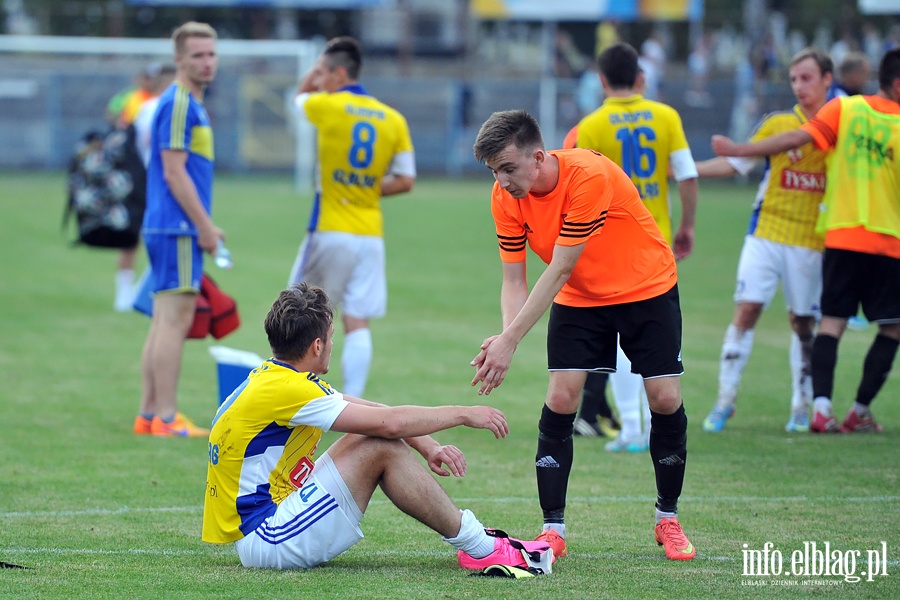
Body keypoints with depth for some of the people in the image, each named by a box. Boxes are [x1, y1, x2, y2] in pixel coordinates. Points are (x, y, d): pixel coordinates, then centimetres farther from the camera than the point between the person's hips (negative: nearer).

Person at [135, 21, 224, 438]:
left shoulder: (190, 105, 18)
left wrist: (205, 225, 21)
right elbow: (174, 173, -18)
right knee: (176, 318, -9)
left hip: (169, 228, 10)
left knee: (164, 321, 10)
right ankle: (165, 419, -10)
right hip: (178, 229, -10)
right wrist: (205, 227, -15)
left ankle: (149, 415, 13)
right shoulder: (178, 104, -13)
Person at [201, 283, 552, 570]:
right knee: (379, 448, -16)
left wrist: (427, 447, 2)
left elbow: (372, 414, 15)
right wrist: (463, 414, -9)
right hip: (262, 541, -10)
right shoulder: (283, 390, -20)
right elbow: (388, 423, -20)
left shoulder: (278, 376, 10)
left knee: (378, 442, 8)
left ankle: (475, 539, 9)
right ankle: (480, 549, -6)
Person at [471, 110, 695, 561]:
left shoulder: (589, 176, -34)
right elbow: (513, 279, -11)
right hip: (578, 299, 4)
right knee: (561, 397, -12)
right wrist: (505, 336, -32)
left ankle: (667, 519, 11)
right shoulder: (506, 198, -16)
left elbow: (558, 271, -34)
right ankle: (552, 530, -7)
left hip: (645, 287, -4)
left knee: (665, 399, -8)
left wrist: (510, 341, -36)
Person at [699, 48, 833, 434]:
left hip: (812, 242, 0)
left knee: (803, 323, 6)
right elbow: (733, 164, 5)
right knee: (746, 311, -8)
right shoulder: (778, 124, 2)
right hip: (766, 232, 0)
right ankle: (725, 399, -3)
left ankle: (801, 406, 18)